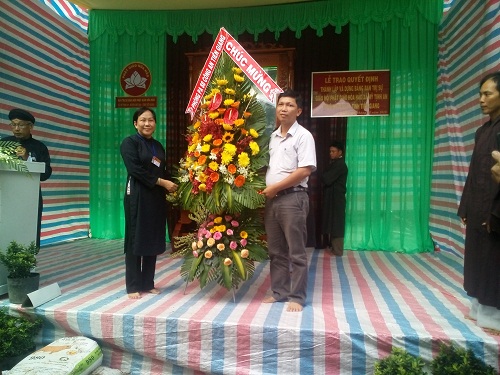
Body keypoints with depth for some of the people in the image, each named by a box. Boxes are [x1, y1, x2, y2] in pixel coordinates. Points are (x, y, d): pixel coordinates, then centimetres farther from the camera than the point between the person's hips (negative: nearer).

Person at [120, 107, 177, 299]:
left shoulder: (158, 146, 17)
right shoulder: (129, 142, -2)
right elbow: (135, 170, -14)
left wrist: (170, 186, -4)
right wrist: (161, 182, -14)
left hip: (157, 198, 6)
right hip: (138, 197, -6)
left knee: (153, 240, 8)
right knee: (136, 239, -1)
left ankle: (148, 283, 19)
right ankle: (133, 286, 9)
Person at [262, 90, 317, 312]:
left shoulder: (303, 136, -6)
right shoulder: (273, 137, 15)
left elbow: (305, 170, -16)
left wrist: (274, 187, -13)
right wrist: (266, 190, 7)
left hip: (293, 198, -7)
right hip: (271, 199, 7)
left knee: (296, 252, 1)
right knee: (276, 251, 13)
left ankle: (297, 297, 12)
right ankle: (280, 292, 26)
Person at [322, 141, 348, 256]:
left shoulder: (339, 164, -15)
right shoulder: (336, 163, 17)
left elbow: (327, 179, -19)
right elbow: (329, 178, 15)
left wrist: (323, 176, -1)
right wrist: (325, 177, -4)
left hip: (336, 198, -10)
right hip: (333, 197, 10)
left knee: (336, 224, -4)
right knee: (333, 223, 13)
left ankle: (337, 250, 2)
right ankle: (334, 247, 20)